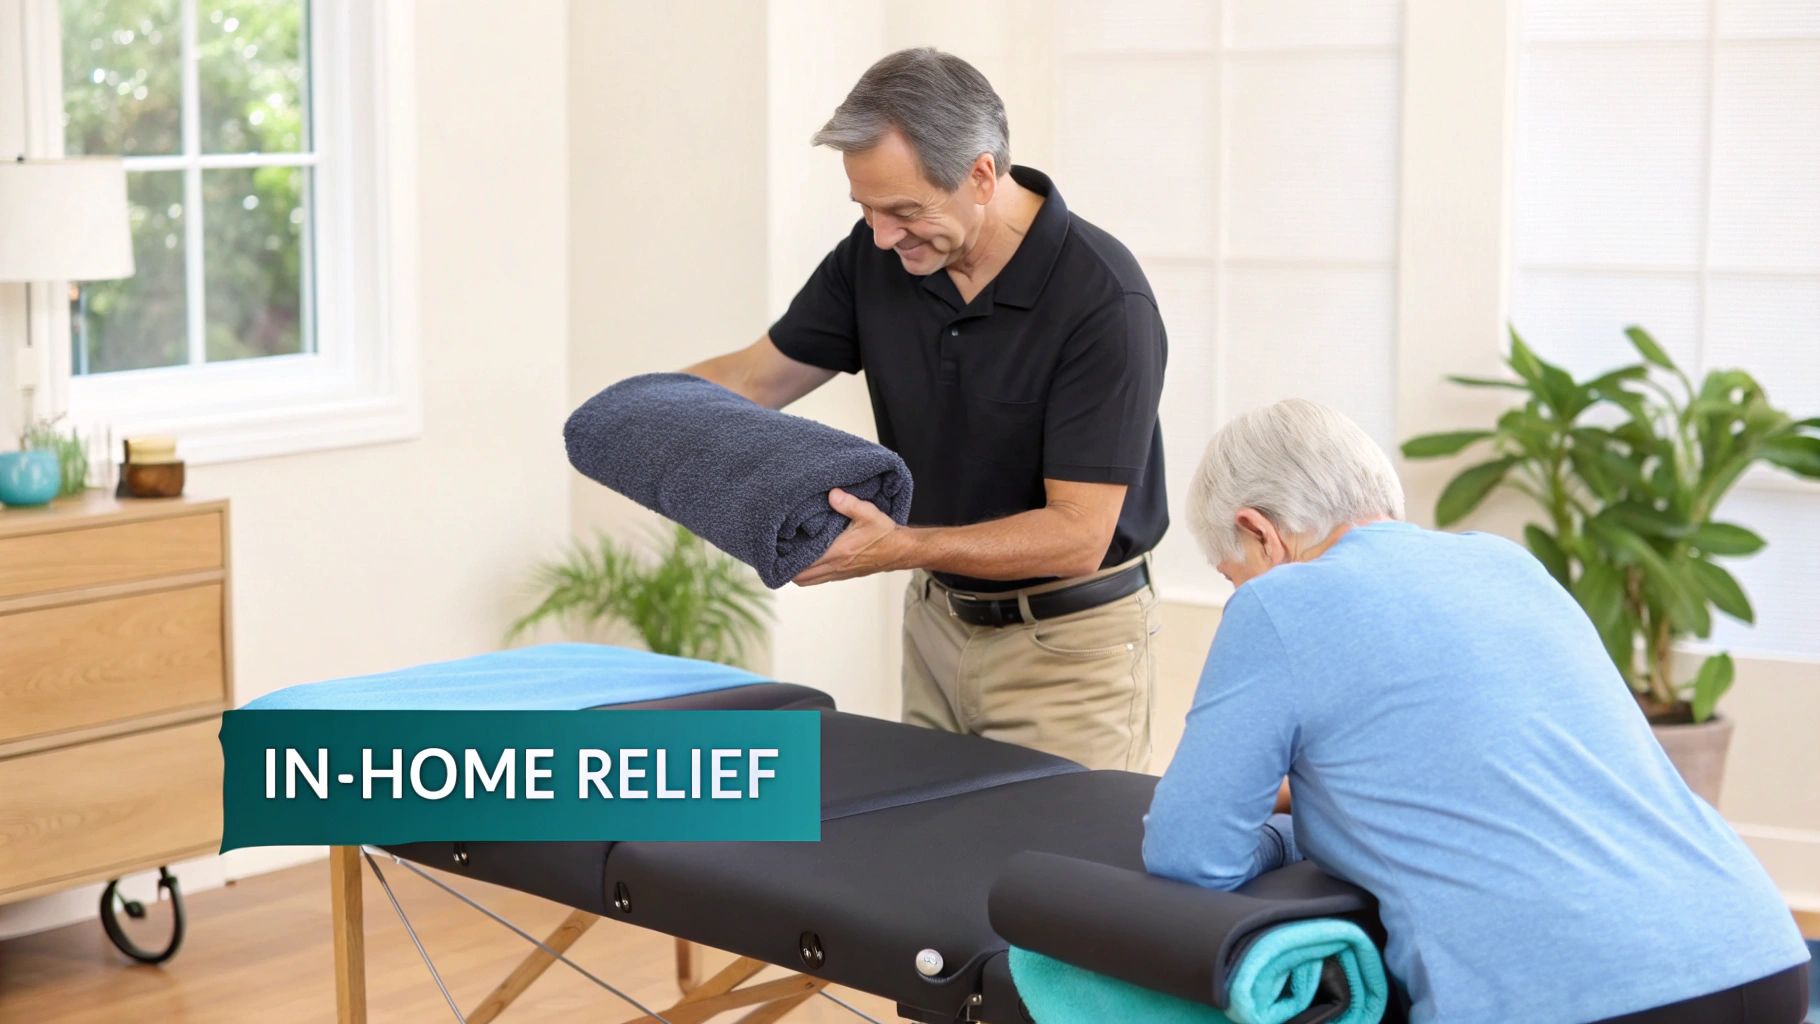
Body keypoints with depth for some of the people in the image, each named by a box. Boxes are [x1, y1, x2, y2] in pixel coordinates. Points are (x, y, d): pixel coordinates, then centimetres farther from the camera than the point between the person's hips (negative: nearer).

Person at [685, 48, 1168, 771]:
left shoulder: (1102, 300, -24)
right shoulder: (876, 257, -6)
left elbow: (1077, 534, -25)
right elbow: (759, 376, 4)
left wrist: (899, 548, -38)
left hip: (1067, 640, -6)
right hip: (937, 622, 6)